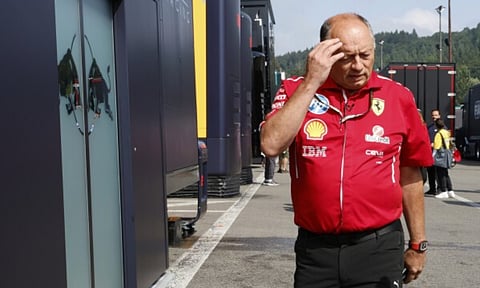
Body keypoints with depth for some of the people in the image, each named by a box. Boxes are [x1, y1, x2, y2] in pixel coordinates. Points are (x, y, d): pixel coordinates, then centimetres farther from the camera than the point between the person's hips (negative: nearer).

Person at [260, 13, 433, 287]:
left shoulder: (398, 97, 1)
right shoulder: (297, 91, -1)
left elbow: (409, 176, 8)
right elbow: (271, 145, -18)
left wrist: (418, 244, 13)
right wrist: (311, 81, -18)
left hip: (378, 247, 0)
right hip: (314, 249, 1)